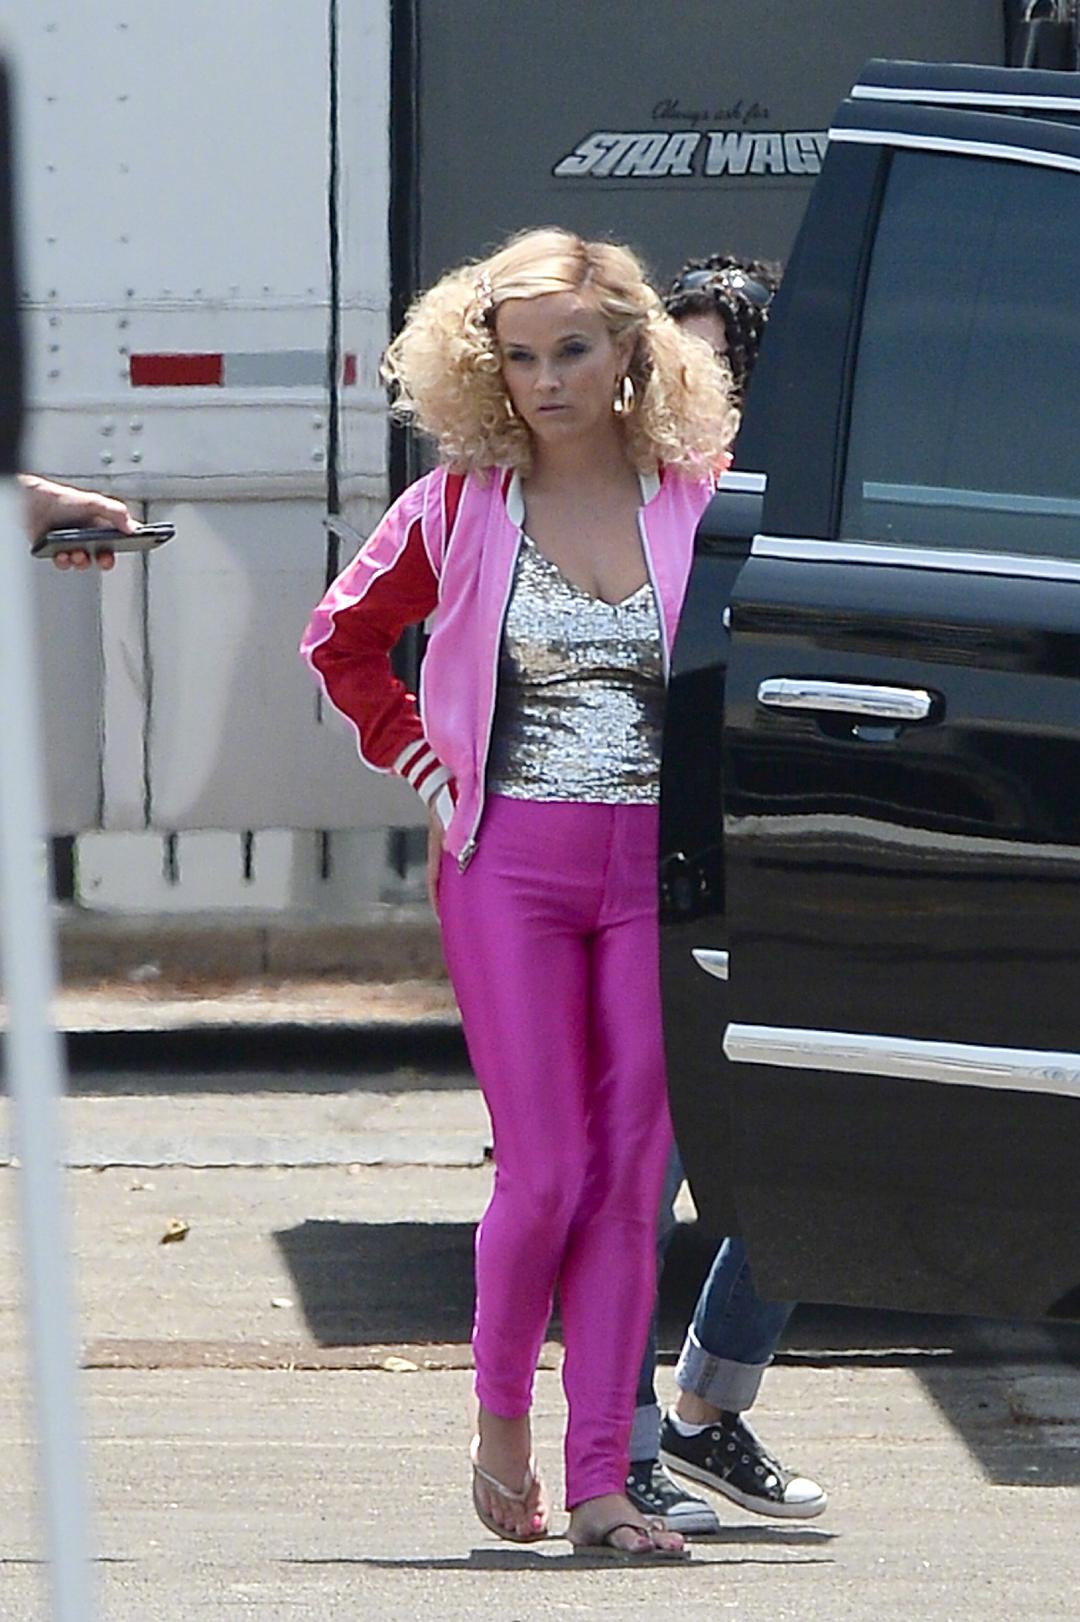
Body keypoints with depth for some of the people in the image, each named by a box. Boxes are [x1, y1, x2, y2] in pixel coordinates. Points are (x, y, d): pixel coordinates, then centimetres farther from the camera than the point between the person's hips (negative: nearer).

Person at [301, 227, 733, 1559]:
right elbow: (344, 636, 18)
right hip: (510, 864, -1)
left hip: (658, 865, 1)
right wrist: (412, 755, 9)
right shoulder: (459, 506, 3)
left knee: (627, 1177, 0)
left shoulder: (696, 501, 2)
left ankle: (601, 1485, 3)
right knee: (547, 1168, -8)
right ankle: (500, 1426, 17)